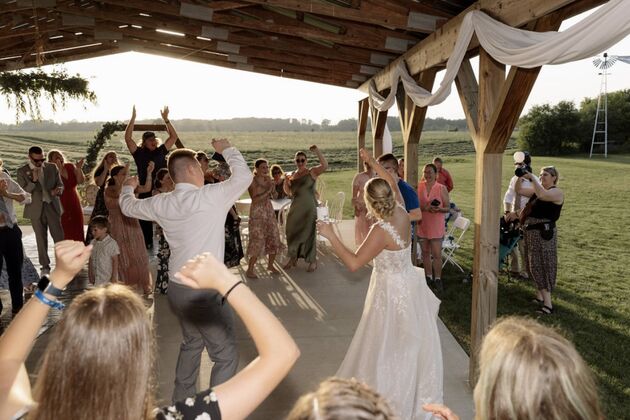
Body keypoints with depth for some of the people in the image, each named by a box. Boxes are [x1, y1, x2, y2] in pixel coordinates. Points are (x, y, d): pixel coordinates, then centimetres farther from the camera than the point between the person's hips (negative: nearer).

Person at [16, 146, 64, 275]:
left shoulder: (52, 167, 5)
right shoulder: (22, 171, -1)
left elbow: (60, 184, 8)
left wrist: (58, 190, -16)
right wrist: (33, 180, -20)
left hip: (53, 207, 1)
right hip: (36, 209, -1)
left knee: (59, 237, -1)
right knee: (41, 239, 6)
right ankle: (45, 266, 16)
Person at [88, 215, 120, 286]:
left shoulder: (111, 243, -13)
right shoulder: (93, 243, 5)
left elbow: (115, 261, -11)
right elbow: (91, 260, 11)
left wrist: (114, 277, -12)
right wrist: (90, 275, 11)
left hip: (108, 279, -6)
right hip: (96, 279, 6)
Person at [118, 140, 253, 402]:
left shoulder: (162, 204, 2)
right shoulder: (210, 197, -18)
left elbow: (128, 206, 20)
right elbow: (244, 176, -11)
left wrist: (128, 187, 42)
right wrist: (226, 149, 4)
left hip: (176, 289, 8)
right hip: (205, 293, -8)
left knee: (192, 342, 29)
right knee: (226, 356, 5)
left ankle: (181, 401, 44)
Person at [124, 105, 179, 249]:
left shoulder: (161, 151, 8)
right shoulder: (139, 153, 2)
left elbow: (174, 136, 8)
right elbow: (127, 138, -8)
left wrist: (166, 119, 1)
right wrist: (133, 118, -12)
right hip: (145, 193, -2)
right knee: (145, 221, 2)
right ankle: (146, 245, 11)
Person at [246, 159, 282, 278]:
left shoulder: (268, 179, 5)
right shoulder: (252, 182, -12)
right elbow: (255, 199, -20)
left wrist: (273, 186, -10)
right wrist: (267, 191, -21)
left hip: (269, 211, 6)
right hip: (257, 213, -6)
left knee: (274, 238, 8)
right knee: (257, 241, -6)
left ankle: (270, 265, 26)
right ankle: (250, 269, 6)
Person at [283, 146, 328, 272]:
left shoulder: (312, 172, -6)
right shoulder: (293, 175, 9)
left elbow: (325, 166, -24)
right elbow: (288, 192, 15)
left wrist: (317, 151, -32)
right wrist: (286, 181, -4)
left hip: (309, 208, -5)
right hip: (295, 208, 5)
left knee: (309, 233, 1)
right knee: (293, 232, 13)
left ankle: (313, 261, 15)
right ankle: (293, 258, 31)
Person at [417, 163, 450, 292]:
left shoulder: (442, 188, -5)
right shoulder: (418, 187, 1)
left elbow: (448, 208, -2)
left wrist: (438, 209, -22)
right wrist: (424, 208, -18)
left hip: (436, 226, -2)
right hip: (421, 225, 3)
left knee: (437, 254, -2)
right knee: (425, 252, 13)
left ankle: (437, 279, 12)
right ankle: (428, 276, 27)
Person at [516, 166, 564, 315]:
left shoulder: (557, 192, -11)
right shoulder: (537, 189, 13)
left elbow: (542, 194, -31)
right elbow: (519, 190, 15)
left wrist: (531, 177, -24)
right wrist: (520, 177, -1)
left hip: (544, 233, -8)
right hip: (530, 231, 8)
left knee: (543, 265, -8)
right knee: (533, 265, 14)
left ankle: (548, 304, -5)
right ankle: (539, 296, 27)